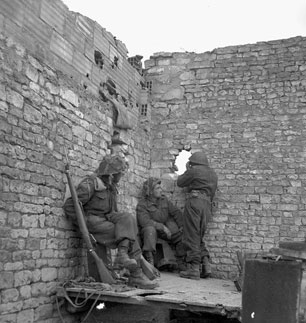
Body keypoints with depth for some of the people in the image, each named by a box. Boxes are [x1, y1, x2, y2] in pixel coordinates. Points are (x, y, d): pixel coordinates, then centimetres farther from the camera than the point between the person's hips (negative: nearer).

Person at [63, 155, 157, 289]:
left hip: (107, 219, 8)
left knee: (127, 218, -22)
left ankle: (122, 255, -28)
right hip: (92, 220, -7)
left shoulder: (111, 187, 14)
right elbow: (69, 206, -16)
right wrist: (85, 226, -16)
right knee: (130, 236, -21)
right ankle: (136, 275, -20)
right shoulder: (90, 184, -13)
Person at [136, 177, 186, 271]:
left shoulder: (164, 200, 5)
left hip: (164, 230, 5)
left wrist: (182, 225, -12)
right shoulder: (142, 204, -12)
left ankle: (181, 263, 1)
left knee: (181, 235, -12)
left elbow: (176, 212, 4)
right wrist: (162, 227, -30)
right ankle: (149, 260, -37)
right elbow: (144, 221, -25)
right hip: (148, 230, -5)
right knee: (150, 229, -38)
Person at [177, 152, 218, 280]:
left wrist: (187, 170, 22)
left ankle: (194, 269, -7)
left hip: (195, 201, -7)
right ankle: (206, 264, 3)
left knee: (191, 236, -5)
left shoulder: (195, 170, -2)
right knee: (199, 237, 15)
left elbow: (180, 182, 8)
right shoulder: (213, 174, 21)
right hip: (207, 205, 8)